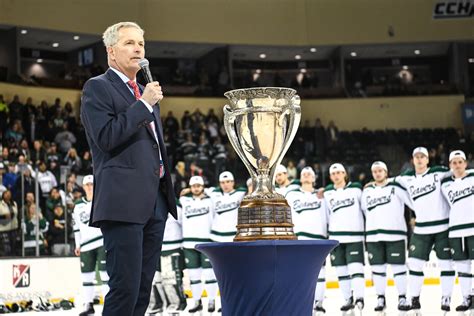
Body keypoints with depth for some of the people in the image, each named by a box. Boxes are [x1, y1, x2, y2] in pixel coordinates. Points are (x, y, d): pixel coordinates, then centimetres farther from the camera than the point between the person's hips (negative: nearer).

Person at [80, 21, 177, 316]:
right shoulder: (98, 87, -1)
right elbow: (106, 137, -16)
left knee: (143, 290, 8)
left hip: (155, 201, 8)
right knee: (125, 288, -12)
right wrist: (144, 104, -12)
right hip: (124, 201, -8)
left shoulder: (146, 93, 23)